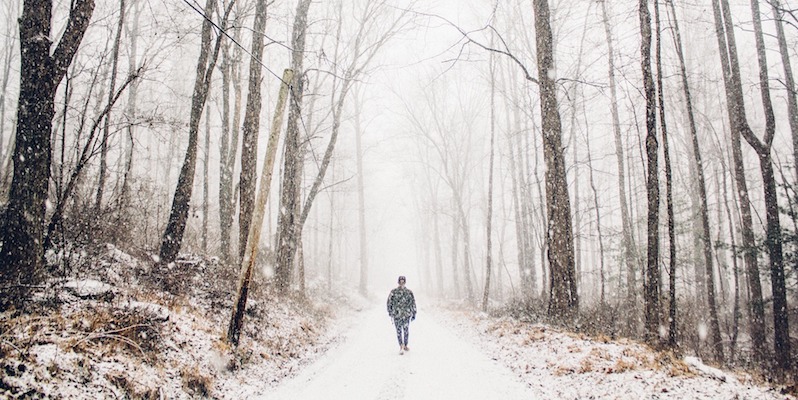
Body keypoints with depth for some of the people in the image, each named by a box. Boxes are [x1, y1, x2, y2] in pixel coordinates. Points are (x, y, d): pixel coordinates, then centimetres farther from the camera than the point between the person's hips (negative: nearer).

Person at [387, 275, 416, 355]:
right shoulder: (409, 292, -4)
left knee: (399, 331, 7)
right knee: (406, 330, 16)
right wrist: (414, 314, 6)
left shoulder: (393, 291, -5)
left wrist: (390, 312, 12)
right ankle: (405, 346, 24)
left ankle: (401, 346, -9)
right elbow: (413, 304, -1)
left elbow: (389, 302, -1)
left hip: (396, 314, 0)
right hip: (407, 314, 0)